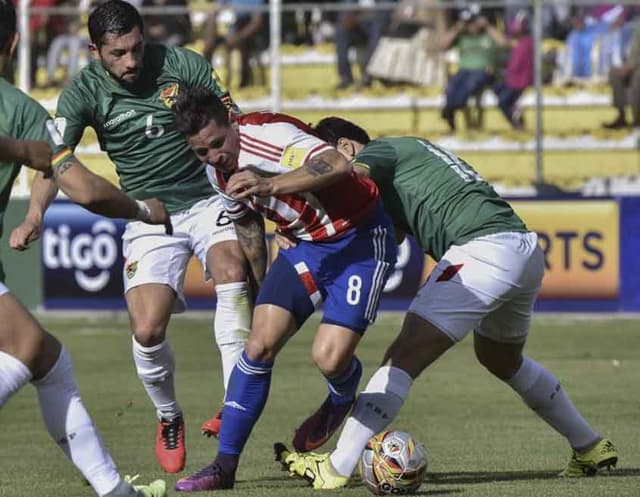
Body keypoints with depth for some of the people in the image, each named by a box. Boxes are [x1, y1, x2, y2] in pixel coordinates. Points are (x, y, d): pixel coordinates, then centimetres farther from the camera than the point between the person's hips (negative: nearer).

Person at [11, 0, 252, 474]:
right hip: (148, 217, 0)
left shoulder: (183, 65, -7)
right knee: (148, 331, -14)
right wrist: (35, 215, -36)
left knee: (231, 266, -32)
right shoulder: (85, 91, -8)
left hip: (206, 199, 0)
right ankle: (169, 418, 17)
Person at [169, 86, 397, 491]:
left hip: (359, 240, -7)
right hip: (306, 243, 7)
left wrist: (269, 185, -53)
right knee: (260, 344, -8)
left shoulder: (266, 134, -28)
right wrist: (257, 286, 22)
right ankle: (225, 465, 0)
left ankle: (342, 398, 20)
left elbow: (337, 165, -44)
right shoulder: (218, 171, -1)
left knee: (330, 357, -19)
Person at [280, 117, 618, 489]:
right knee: (502, 358, 32)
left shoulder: (381, 151, 2)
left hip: (483, 248, -10)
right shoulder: (411, 150, 29)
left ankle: (336, 468, -18)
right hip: (527, 249, 10)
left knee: (405, 357, -11)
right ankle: (591, 447, 42)